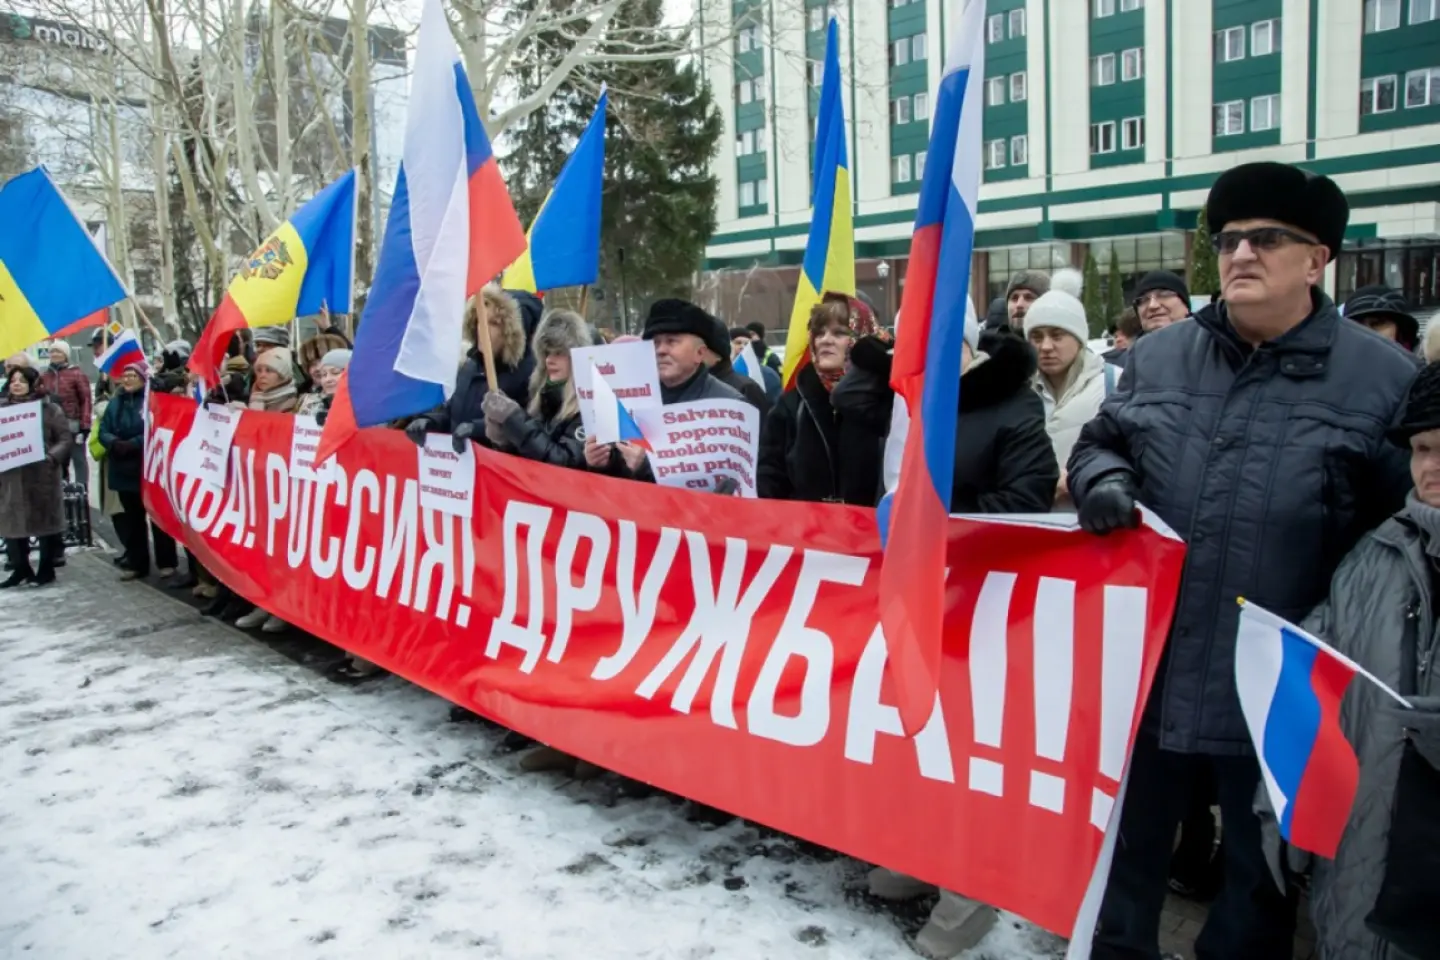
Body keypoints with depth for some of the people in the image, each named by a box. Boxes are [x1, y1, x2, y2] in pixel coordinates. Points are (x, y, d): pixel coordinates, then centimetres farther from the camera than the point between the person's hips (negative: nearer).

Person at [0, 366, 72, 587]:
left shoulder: (49, 409, 0)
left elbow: (65, 438, -3)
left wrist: (52, 456, -18)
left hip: (42, 475, -3)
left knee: (45, 521, 4)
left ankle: (46, 569, 14)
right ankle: (20, 568, 18)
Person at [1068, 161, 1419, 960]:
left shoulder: (1384, 379, -4)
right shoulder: (1158, 356, 6)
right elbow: (1098, 442, 14)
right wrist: (1102, 479, -9)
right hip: (1147, 667, 3)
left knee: (1264, 863, 18)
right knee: (1128, 839, 19)